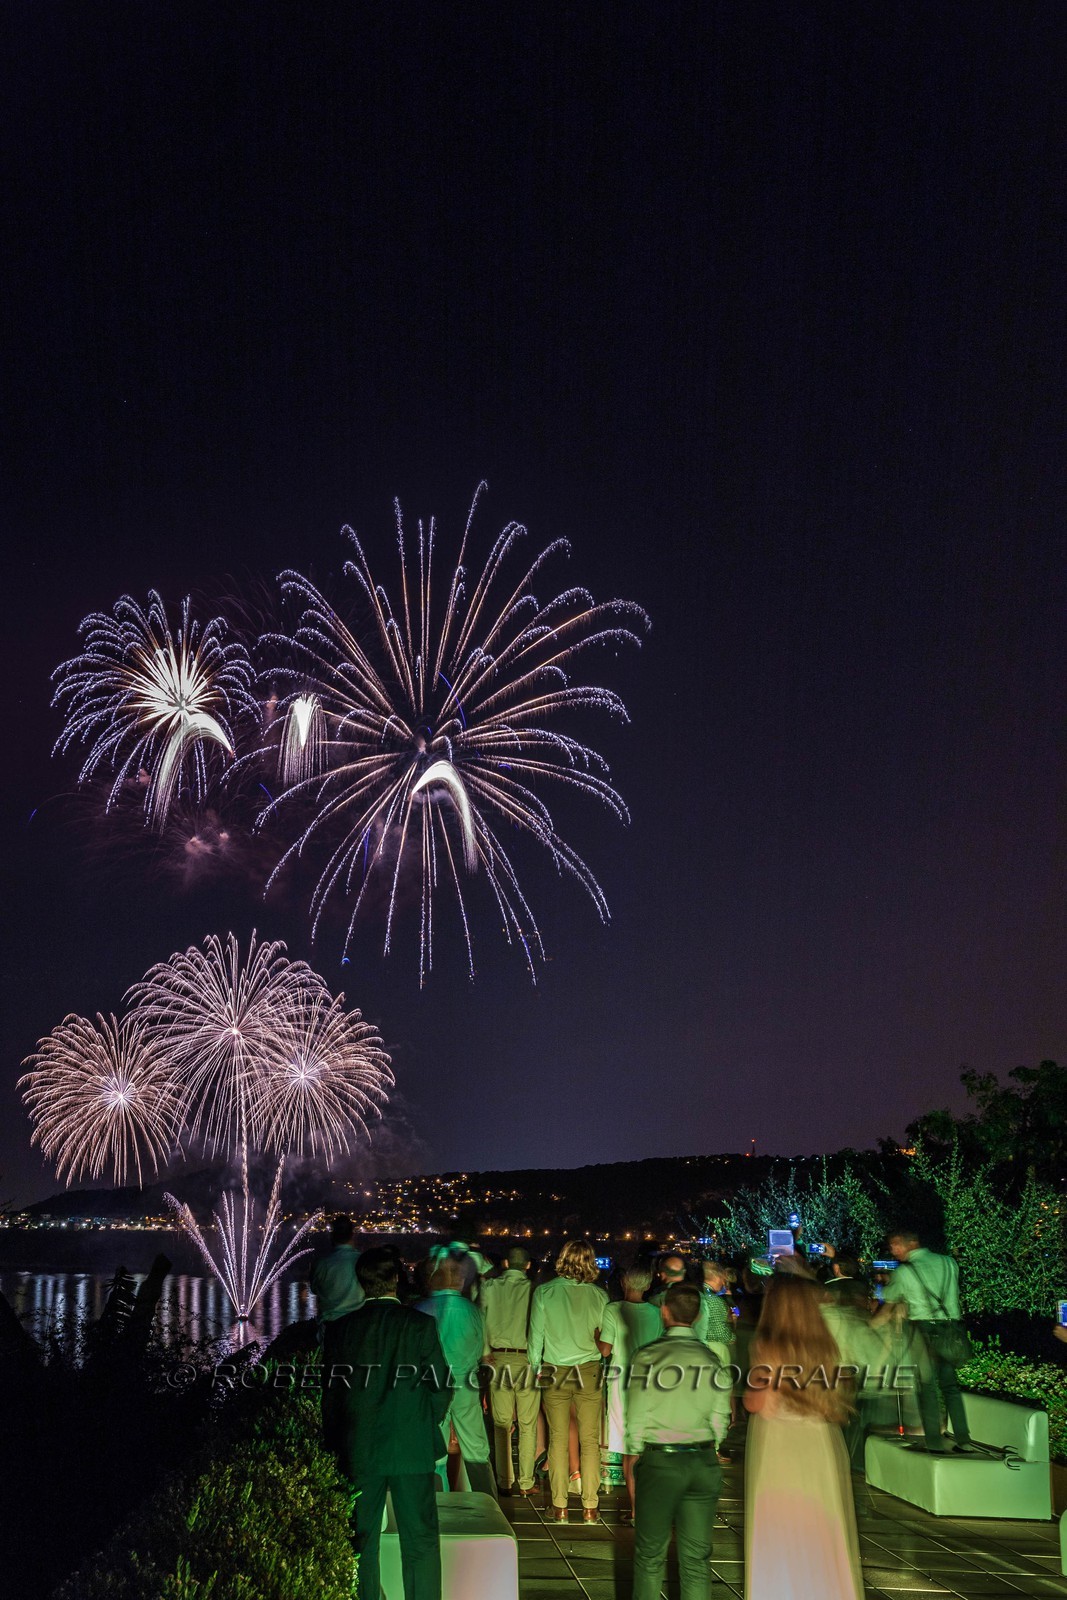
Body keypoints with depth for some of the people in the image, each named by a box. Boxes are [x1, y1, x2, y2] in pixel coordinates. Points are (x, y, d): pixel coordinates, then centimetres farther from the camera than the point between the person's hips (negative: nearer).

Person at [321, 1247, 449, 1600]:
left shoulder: (339, 1328, -2)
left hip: (358, 1452, 2)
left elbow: (330, 1394, 2)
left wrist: (336, 1447, 12)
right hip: (413, 1450, -2)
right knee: (420, 1541, 7)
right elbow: (439, 1386, -4)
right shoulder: (420, 1325, -7)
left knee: (361, 1541, 11)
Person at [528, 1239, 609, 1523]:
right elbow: (605, 1335, 4)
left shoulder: (544, 1292, -5)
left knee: (558, 1440, 6)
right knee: (590, 1441, 6)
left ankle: (559, 1507, 9)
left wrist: (536, 1368, 11)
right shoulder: (598, 1295, -3)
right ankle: (589, 1507, 9)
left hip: (555, 1373, 0)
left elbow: (536, 1334, 0)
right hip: (589, 1372, 1)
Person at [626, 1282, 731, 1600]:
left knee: (651, 1554, 8)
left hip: (659, 1461, -3)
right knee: (697, 1557, 9)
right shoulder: (713, 1360, 2)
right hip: (704, 1461, 3)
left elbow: (636, 1417, -6)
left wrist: (635, 1455, 8)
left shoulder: (648, 1357, -8)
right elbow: (720, 1420, 4)